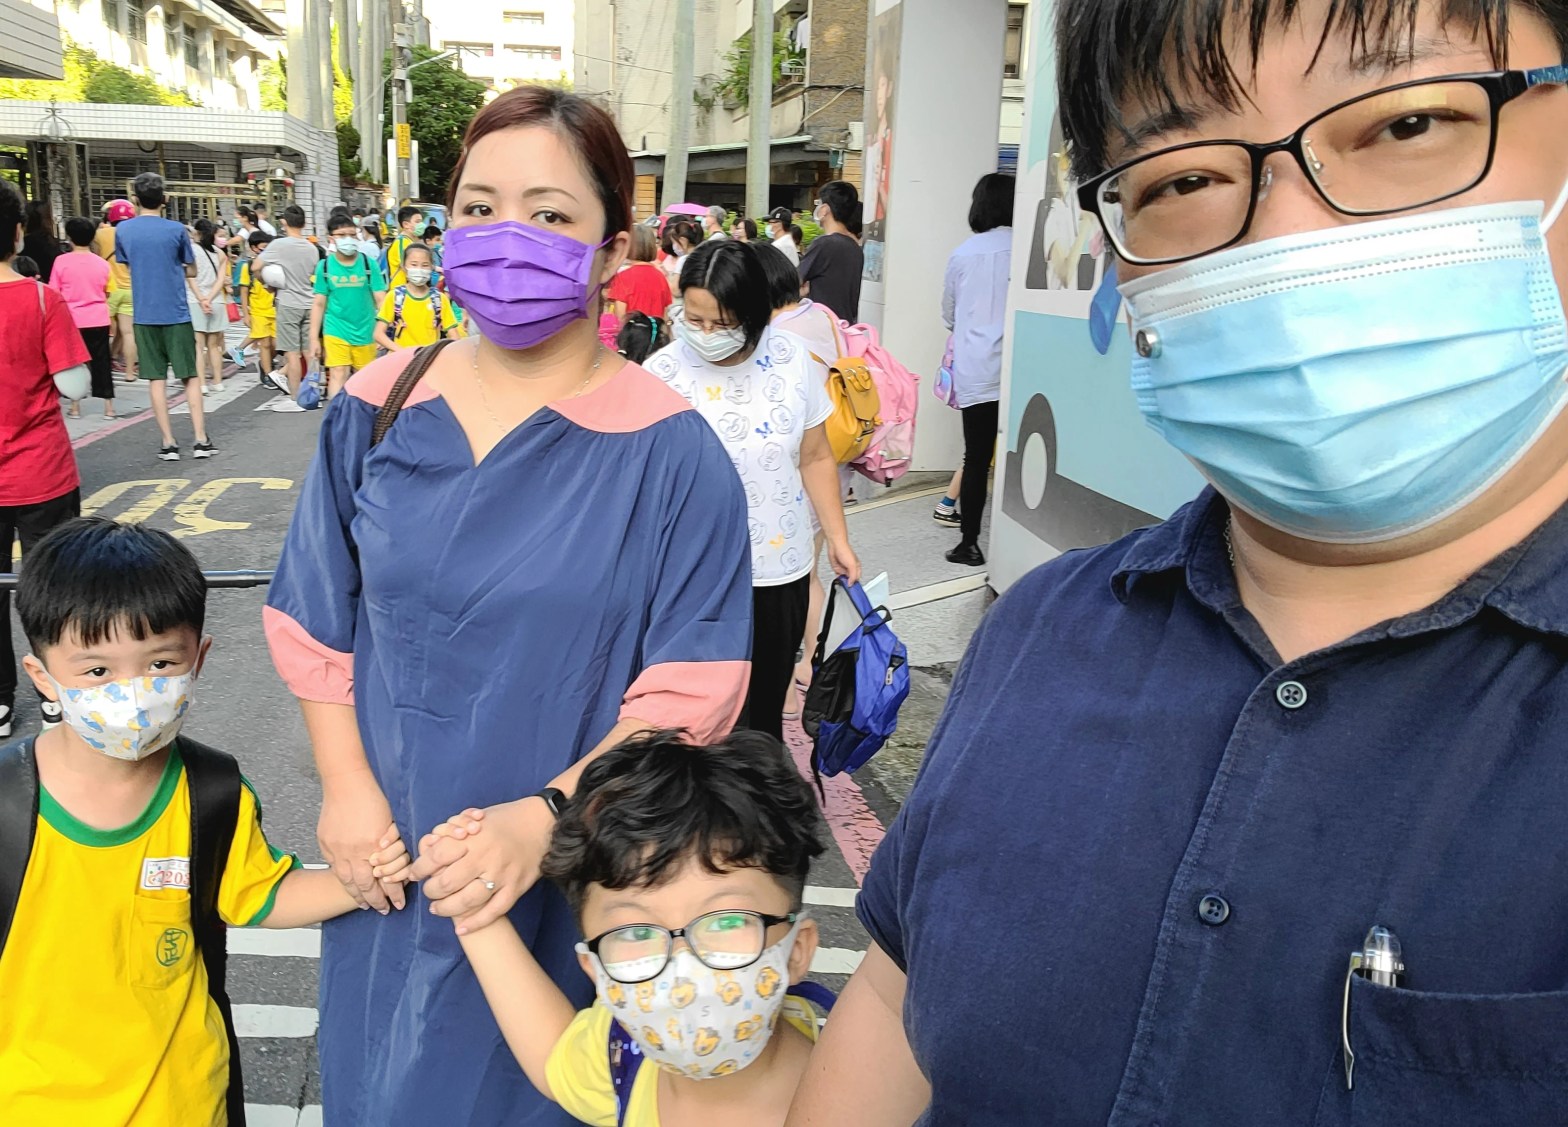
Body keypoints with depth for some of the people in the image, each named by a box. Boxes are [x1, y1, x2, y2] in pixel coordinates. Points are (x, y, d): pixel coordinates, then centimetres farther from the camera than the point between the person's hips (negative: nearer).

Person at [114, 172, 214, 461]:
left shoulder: (123, 230, 1)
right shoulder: (176, 229, -6)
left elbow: (127, 264, 14)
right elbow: (191, 271, 3)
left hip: (145, 315, 2)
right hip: (176, 313, -2)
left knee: (156, 378, 6)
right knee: (189, 377, 4)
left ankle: (169, 443, 6)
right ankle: (201, 440, 2)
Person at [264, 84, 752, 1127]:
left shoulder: (670, 452, -14)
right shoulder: (378, 408, -2)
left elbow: (690, 691, -16)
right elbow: (315, 619, 4)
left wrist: (542, 817, -25)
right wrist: (348, 789, -4)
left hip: (576, 881, -3)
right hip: (386, 862, 4)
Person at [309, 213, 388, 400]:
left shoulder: (368, 264, -1)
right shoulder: (325, 266, 1)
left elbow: (381, 299, -1)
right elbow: (319, 304, 6)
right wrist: (314, 338, 3)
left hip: (365, 332, 1)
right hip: (335, 331, -1)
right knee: (338, 375, -11)